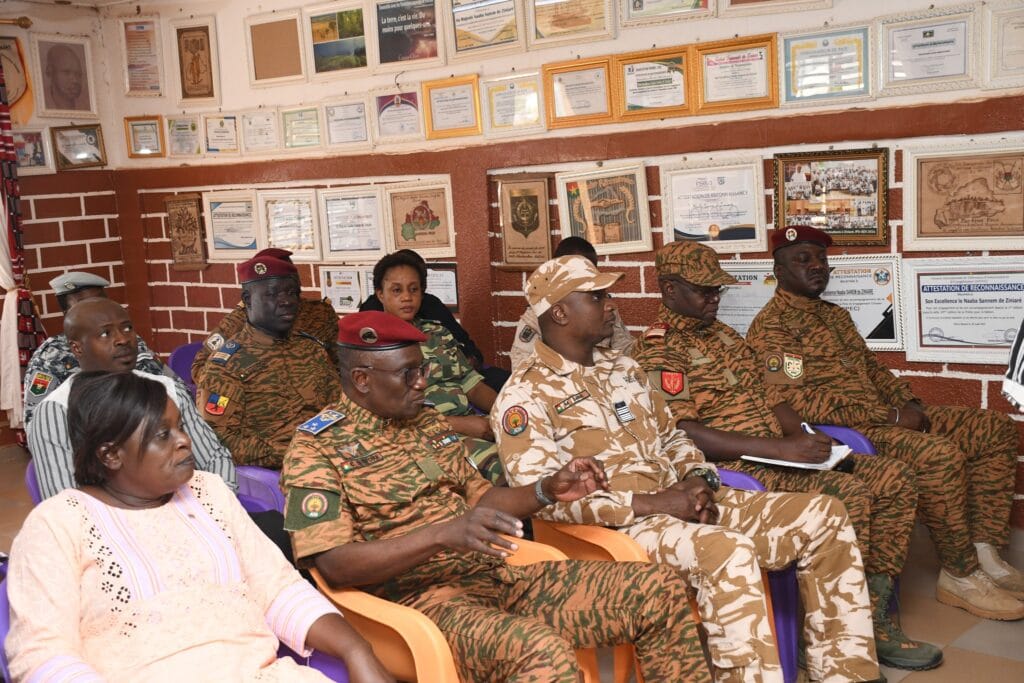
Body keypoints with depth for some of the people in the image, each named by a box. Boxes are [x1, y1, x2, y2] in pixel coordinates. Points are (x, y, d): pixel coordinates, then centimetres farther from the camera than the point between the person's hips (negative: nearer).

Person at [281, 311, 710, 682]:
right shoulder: (316, 448, -6)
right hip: (421, 596, -7)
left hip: (497, 576, 7)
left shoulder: (427, 421, 16)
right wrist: (441, 535, -28)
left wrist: (548, 490, 2)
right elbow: (333, 563, -16)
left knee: (661, 593, -4)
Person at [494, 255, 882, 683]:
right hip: (615, 528, -8)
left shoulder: (621, 367, 17)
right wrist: (649, 503, -20)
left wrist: (697, 479, 0)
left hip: (682, 506, 8)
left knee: (823, 516, -2)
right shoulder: (525, 395, -8)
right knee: (728, 550, -37)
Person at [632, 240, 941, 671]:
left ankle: (875, 611, 4)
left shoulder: (722, 333, 20)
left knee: (894, 479, -2)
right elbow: (682, 435, -20)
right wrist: (780, 449, -23)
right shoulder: (658, 351, -9)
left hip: (778, 454, 9)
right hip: (734, 467, -9)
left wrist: (802, 436, 0)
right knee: (848, 494, -27)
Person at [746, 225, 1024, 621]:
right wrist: (888, 418, -19)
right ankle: (960, 577, -13)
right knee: (941, 454, -30)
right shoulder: (770, 325, -10)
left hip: (886, 415, 10)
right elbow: (794, 401, -20)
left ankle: (984, 552, 2)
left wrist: (910, 404, 3)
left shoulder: (835, 314, 20)